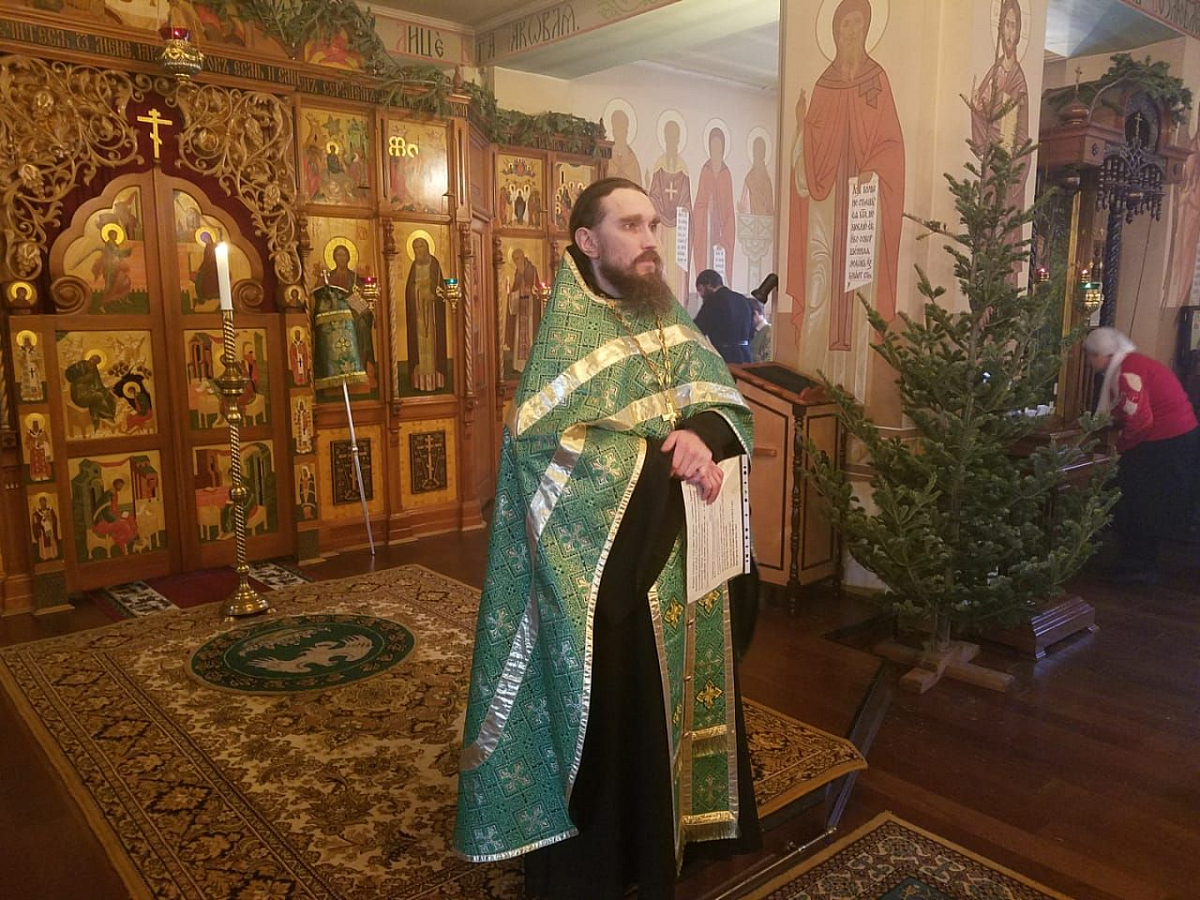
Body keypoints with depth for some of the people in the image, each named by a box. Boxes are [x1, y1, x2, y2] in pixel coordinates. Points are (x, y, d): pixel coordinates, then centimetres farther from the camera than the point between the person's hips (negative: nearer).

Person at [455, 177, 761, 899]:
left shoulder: (670, 318, 9)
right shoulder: (566, 332, -12)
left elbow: (729, 399, 3)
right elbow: (543, 442, -23)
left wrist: (702, 432, -20)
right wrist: (661, 459, -22)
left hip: (682, 561, 7)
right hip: (607, 571, -6)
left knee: (673, 700, 18)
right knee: (607, 720, 7)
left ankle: (670, 832, 40)